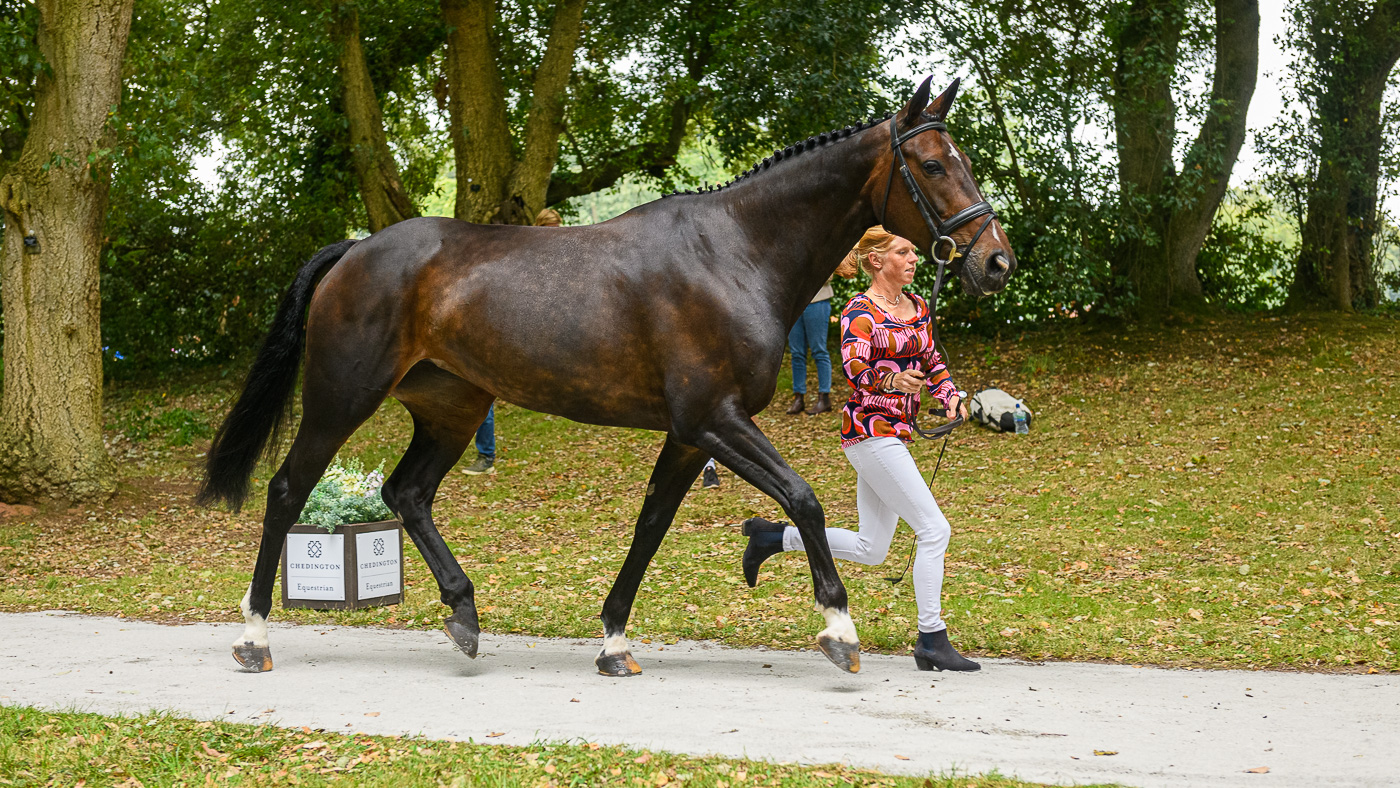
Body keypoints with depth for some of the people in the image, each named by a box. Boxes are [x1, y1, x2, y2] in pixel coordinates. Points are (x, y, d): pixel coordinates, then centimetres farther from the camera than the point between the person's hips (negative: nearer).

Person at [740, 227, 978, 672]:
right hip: (870, 431, -9)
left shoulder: (917, 307, 13)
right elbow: (854, 368, -25)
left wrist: (951, 397, 4)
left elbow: (932, 363, 23)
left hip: (895, 435, 9)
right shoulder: (860, 313, -11)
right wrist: (892, 380, -44)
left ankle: (773, 536, 24)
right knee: (934, 530, -12)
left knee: (870, 549, 12)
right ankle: (932, 641, -5)